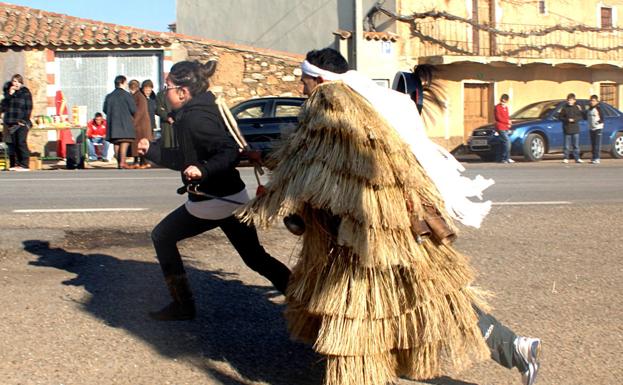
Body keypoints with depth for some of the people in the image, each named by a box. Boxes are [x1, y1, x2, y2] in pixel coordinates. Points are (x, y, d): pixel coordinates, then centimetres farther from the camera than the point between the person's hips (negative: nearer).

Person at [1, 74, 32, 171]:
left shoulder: (25, 92, 2)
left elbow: (28, 108, -2)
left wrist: (24, 120, -10)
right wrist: (9, 95, -6)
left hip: (21, 123, -4)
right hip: (10, 123, 4)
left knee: (21, 143, -9)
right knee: (12, 144, 2)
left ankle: (24, 165, -7)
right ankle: (14, 164, 8)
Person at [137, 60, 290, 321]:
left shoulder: (194, 119, -18)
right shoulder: (196, 113, 12)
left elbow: (230, 151, -27)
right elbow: (185, 160, 20)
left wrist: (202, 169, -38)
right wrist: (151, 150, 18)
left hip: (210, 204, -9)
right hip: (234, 199, 9)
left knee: (162, 237, 11)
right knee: (255, 258, 15)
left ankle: (183, 306, 15)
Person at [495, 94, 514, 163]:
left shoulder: (505, 107, 20)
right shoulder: (498, 107, -6)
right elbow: (498, 118, -13)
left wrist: (509, 121, 2)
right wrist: (507, 122, -9)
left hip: (505, 128, 9)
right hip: (501, 128, -9)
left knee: (503, 143, 7)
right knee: (507, 141, -17)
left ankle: (502, 159, 10)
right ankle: (507, 158, -16)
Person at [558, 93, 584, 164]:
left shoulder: (577, 108, 6)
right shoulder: (564, 108, 3)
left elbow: (581, 116, 4)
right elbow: (560, 117, 3)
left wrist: (574, 119, -11)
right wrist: (567, 120, -11)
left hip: (575, 129, 1)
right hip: (567, 129, -1)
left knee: (576, 145, 3)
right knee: (567, 145, -1)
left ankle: (577, 158, 8)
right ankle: (565, 158, 6)